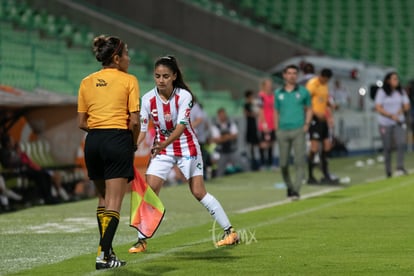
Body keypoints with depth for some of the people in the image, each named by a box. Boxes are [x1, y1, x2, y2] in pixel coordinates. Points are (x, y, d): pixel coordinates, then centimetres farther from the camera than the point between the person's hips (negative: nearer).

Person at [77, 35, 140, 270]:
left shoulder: (87, 82, 9)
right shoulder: (128, 81, -3)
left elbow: (82, 123, 7)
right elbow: (134, 121, -8)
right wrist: (134, 144, 7)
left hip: (93, 142, 5)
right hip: (118, 140, -5)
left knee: (103, 198, 19)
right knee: (114, 203, -5)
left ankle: (106, 250, 21)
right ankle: (103, 255, -12)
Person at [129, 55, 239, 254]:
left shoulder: (183, 96, -18)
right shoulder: (148, 99, -10)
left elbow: (181, 125, -27)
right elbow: (142, 127, -11)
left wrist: (166, 143, -44)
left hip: (187, 148, -3)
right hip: (161, 149, 3)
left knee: (199, 192, -4)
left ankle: (230, 232, 8)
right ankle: (142, 241, 1)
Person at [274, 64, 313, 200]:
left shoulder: (303, 92, 6)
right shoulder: (278, 93, 11)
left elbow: (309, 109, 13)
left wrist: (307, 124, -2)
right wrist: (277, 129, 9)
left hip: (298, 131, -2)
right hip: (283, 131, 2)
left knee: (299, 162, -11)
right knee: (283, 163, 3)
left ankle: (296, 190, -13)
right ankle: (289, 187, 22)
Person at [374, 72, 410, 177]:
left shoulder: (401, 92, 8)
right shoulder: (381, 92, -4)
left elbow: (407, 106, 11)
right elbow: (378, 108, -11)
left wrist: (400, 111, -11)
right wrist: (391, 115, -19)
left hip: (399, 122, 2)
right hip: (385, 124, -2)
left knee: (401, 143, -17)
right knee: (387, 148, 2)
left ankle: (400, 168, -21)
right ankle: (388, 170, 11)